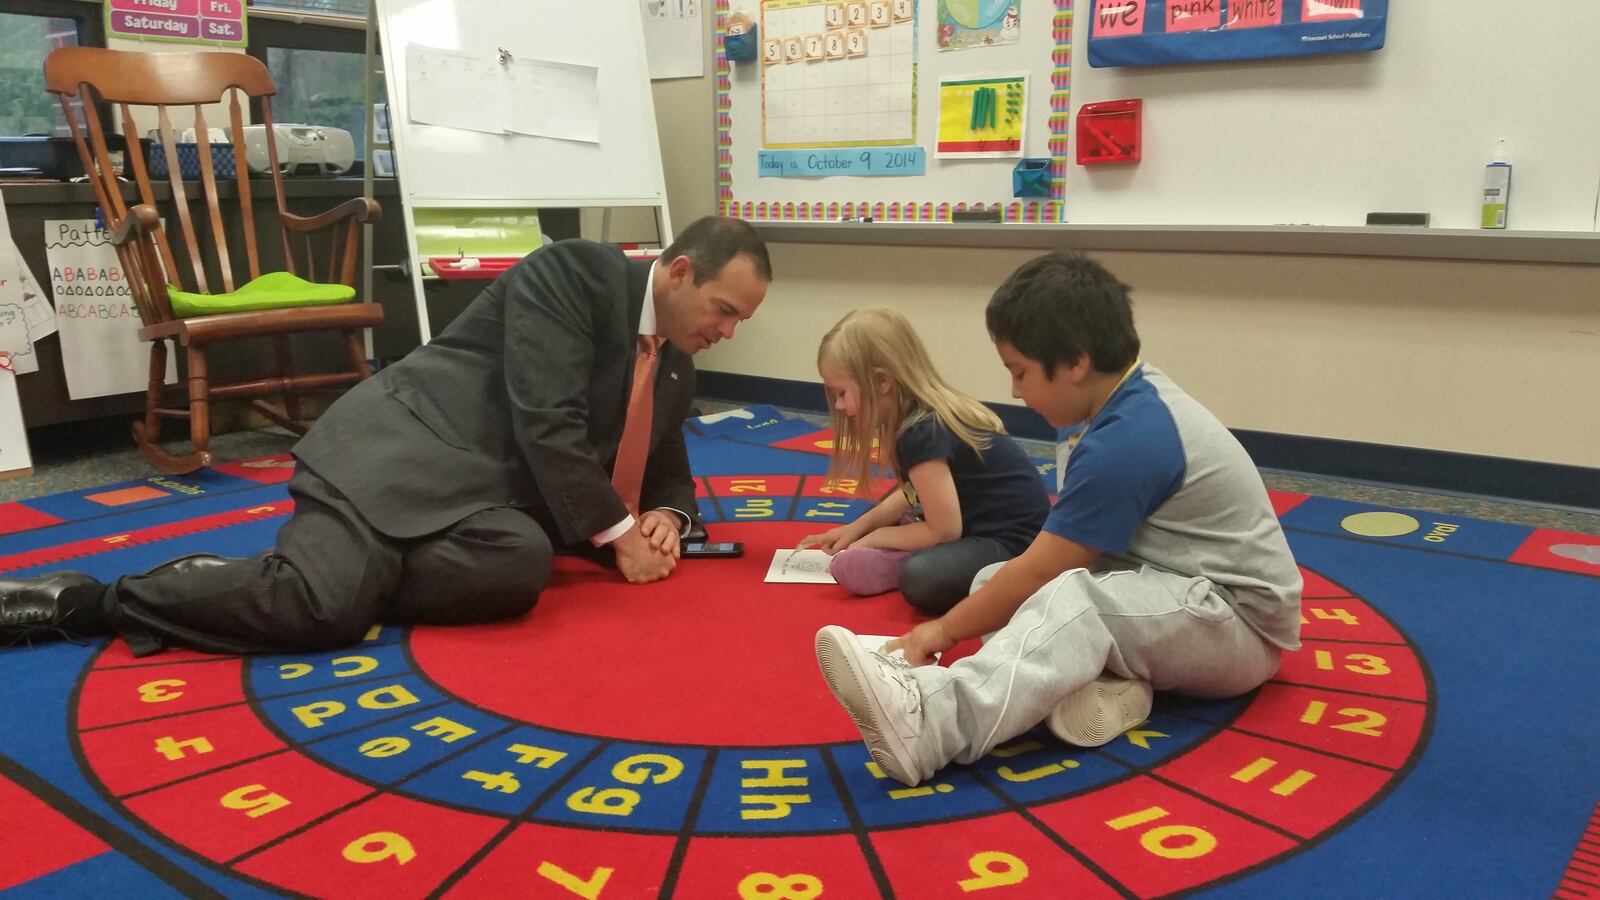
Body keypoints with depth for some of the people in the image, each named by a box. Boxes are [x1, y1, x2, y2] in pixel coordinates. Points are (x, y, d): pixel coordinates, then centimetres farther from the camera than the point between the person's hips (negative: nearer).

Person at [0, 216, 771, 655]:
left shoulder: (673, 370, 16)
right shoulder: (570, 273, -8)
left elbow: (669, 474, 27)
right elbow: (545, 425, -17)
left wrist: (664, 516, 2)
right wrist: (617, 532, -12)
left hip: (486, 503, 7)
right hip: (402, 451, -6)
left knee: (523, 564, -30)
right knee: (321, 600, -31)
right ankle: (86, 599, -7)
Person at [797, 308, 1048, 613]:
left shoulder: (923, 433, -24)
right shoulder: (926, 415, 4)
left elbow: (944, 530, -20)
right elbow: (913, 494, 19)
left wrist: (876, 537, -6)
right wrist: (857, 527, 10)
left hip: (1014, 540, -10)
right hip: (984, 523, 10)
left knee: (920, 578, -35)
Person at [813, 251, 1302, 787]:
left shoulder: (1126, 440, -24)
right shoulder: (1135, 401, 5)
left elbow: (1041, 571, -19)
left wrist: (944, 629, -9)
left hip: (1242, 626, -10)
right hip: (1188, 601, 10)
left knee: (1072, 600, -36)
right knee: (997, 582, -1)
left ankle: (923, 725, -52)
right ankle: (1097, 679, -23)